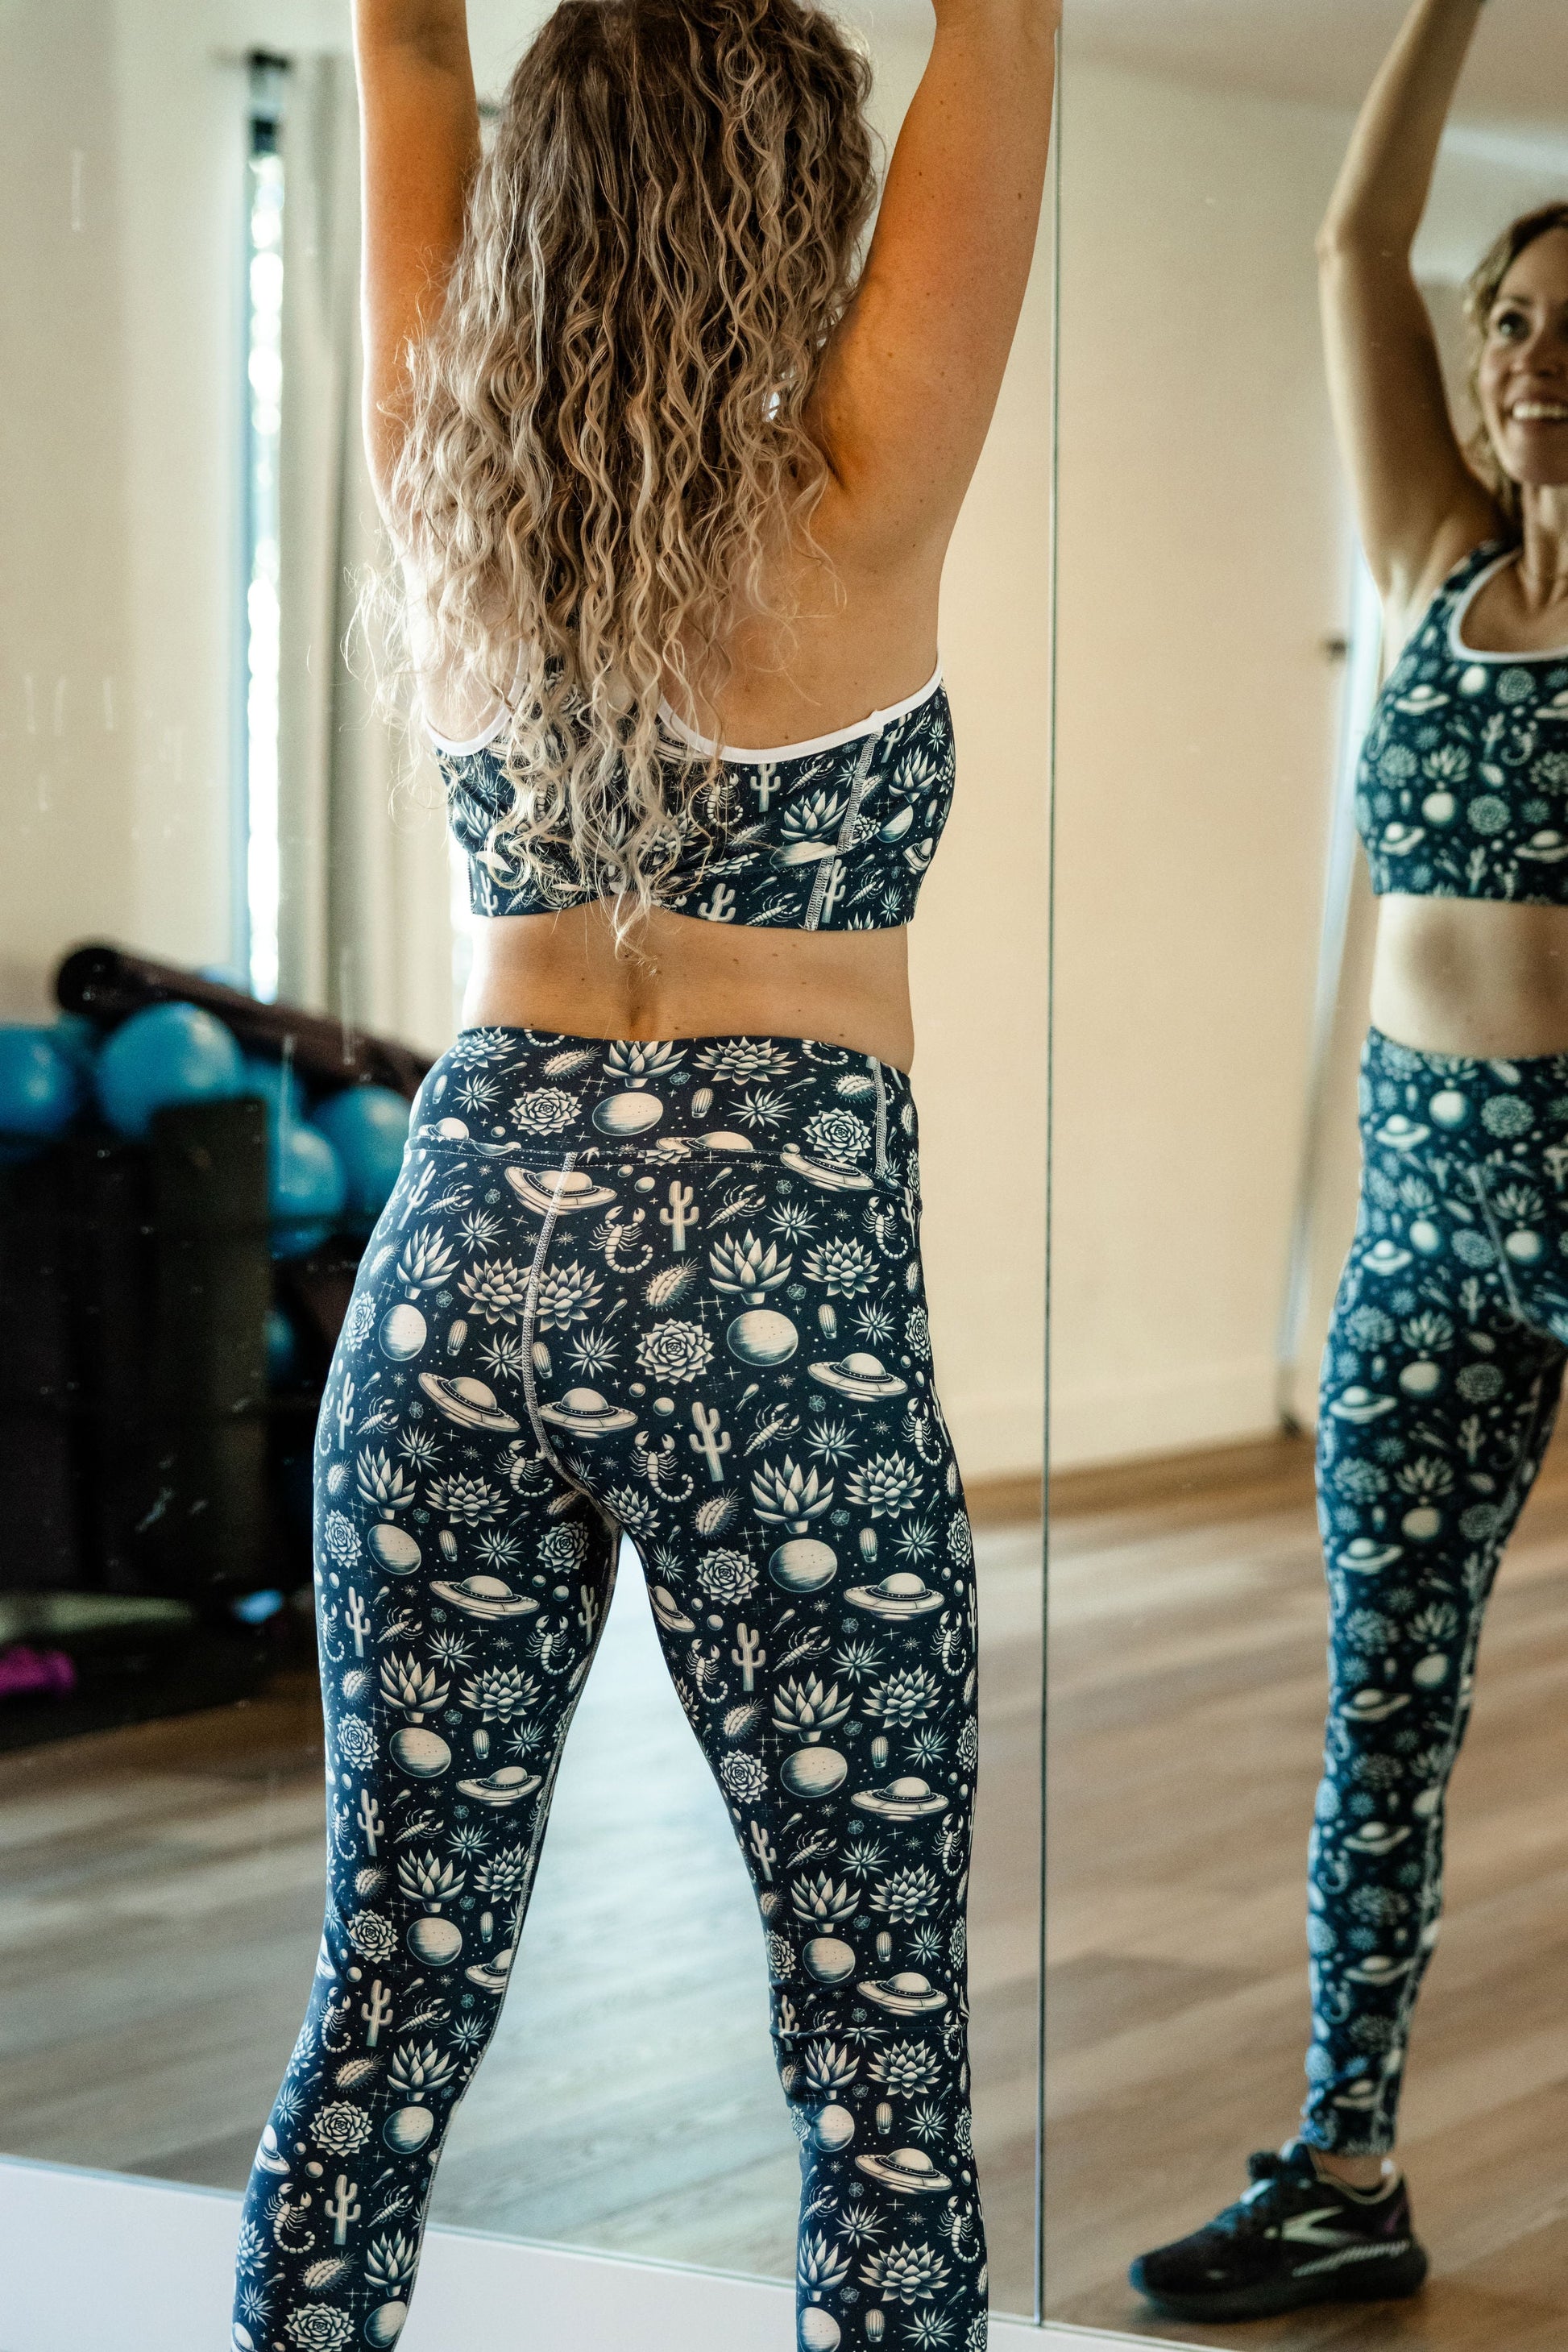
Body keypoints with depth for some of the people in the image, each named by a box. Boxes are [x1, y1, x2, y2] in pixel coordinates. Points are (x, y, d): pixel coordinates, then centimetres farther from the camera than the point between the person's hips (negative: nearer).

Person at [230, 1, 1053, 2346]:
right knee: (883, 2058, 3)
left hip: (466, 1248, 5)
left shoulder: (452, 486, 3)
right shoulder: (850, 507, -8)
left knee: (390, 2012, 11)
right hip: (779, 1278, -5)